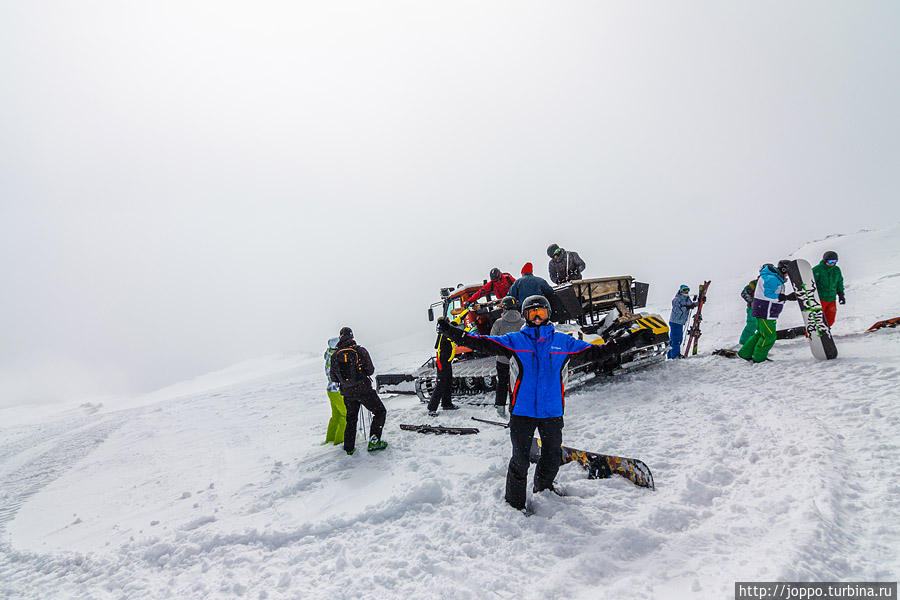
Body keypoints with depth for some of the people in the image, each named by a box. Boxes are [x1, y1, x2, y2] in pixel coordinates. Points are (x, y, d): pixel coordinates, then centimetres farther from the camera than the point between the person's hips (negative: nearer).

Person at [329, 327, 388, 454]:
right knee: (380, 411, 10)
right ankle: (374, 440, -2)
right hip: (364, 390, -4)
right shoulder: (360, 351, -10)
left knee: (351, 418, 21)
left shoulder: (335, 355, 0)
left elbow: (333, 378, 4)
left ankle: (349, 447, 22)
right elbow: (370, 370, -6)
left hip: (347, 393, 4)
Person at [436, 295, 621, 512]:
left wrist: (606, 351, -8)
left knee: (552, 458, 13)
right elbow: (483, 343, -2)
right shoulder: (514, 340, 3)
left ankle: (543, 490, 40)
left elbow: (588, 351, 12)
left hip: (552, 411, 2)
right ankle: (515, 501, 19)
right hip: (522, 411, -2)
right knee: (520, 459, 0)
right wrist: (452, 332, -12)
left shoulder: (563, 341, 9)